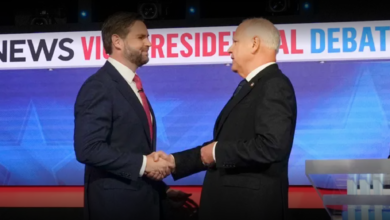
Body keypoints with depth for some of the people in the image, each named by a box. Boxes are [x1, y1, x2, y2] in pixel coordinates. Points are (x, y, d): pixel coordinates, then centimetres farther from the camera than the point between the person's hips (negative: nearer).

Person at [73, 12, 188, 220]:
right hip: (115, 203, -9)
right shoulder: (99, 86, -14)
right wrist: (142, 164, -21)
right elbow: (88, 149, -23)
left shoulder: (132, 86, 16)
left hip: (143, 201, 9)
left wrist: (161, 189, 11)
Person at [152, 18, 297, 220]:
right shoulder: (250, 87, 16)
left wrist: (217, 152, -14)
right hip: (229, 203, 9)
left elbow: (271, 146, -27)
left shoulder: (275, 86, -14)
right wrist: (175, 161, 8)